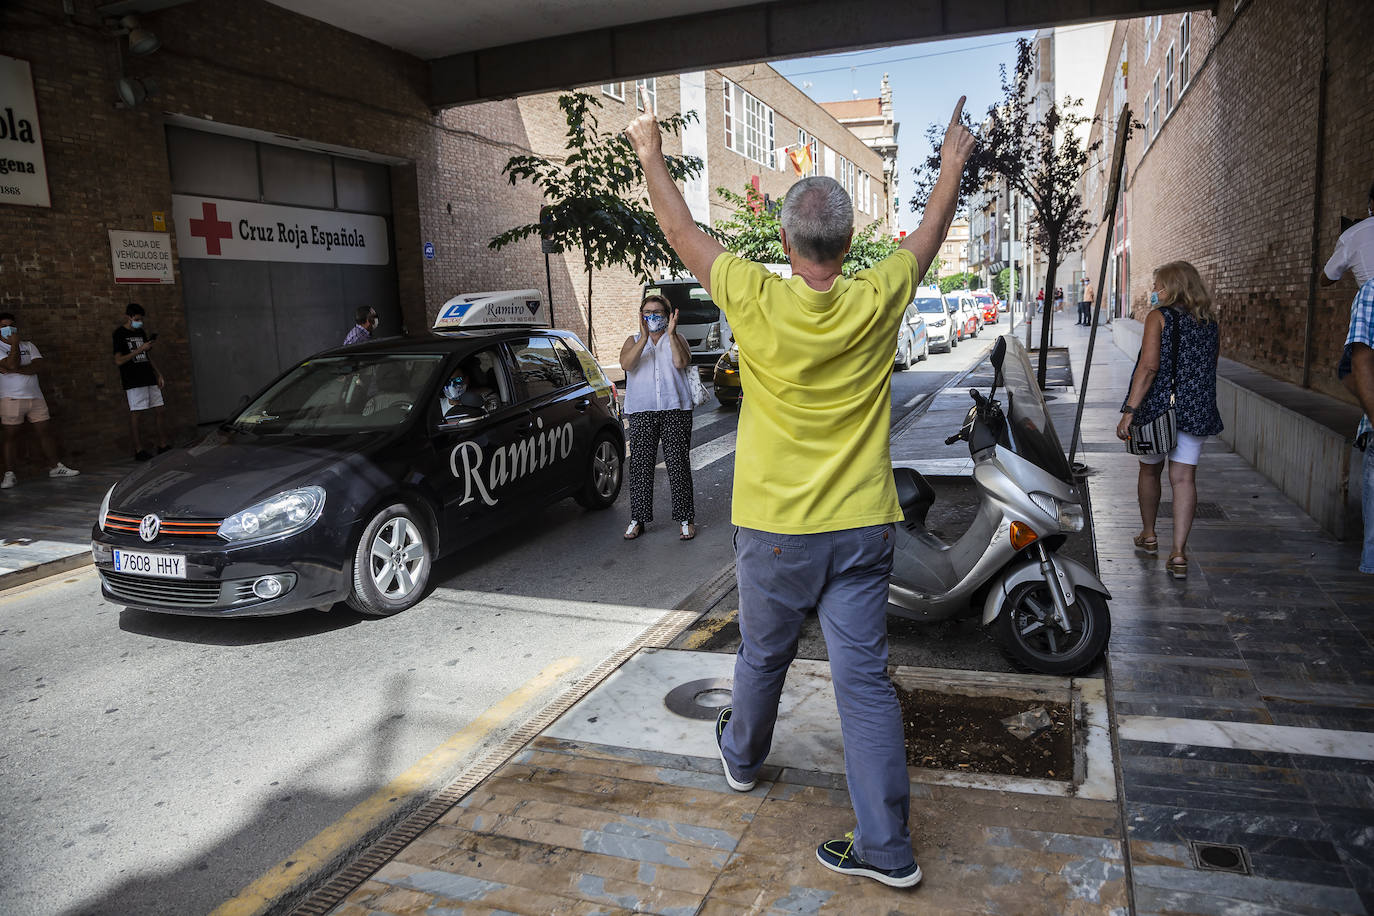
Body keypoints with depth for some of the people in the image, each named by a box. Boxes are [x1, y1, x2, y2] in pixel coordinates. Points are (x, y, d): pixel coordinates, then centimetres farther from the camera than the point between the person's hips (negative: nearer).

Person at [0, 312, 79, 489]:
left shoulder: (28, 345, 12)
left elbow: (42, 366, -3)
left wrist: (16, 370, -14)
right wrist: (15, 343, -9)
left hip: (35, 396, 4)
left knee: (45, 431, 7)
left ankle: (55, 467, 16)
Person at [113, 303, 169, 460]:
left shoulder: (141, 332, 16)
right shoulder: (119, 334, -5)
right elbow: (118, 361, -13)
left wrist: (158, 374, 15)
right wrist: (139, 349, -16)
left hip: (149, 379, 7)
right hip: (133, 381, -7)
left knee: (158, 410, 6)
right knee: (135, 413, -6)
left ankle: (163, 445, 12)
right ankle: (138, 450, -4)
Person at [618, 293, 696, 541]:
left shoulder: (677, 339, 11)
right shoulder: (633, 341, 13)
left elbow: (681, 362, -10)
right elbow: (626, 364, -9)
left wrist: (671, 334, -16)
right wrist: (644, 337, -18)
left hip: (675, 409, -1)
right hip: (641, 411, 1)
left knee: (678, 463, -2)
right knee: (640, 464, 0)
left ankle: (686, 519, 5)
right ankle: (637, 520, 9)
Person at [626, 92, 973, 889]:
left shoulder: (756, 300, -13)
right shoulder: (877, 301, -8)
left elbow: (685, 235, 2)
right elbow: (929, 236, 13)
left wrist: (652, 156, 18)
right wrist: (954, 163, 30)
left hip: (776, 530, -1)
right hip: (862, 528, 2)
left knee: (764, 657, 21)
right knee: (865, 678, 5)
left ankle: (742, 757, 47)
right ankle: (888, 846, 12)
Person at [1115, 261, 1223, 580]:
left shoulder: (1159, 317, -7)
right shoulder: (1211, 323, 9)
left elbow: (1149, 366, -16)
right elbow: (1209, 369, 13)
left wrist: (1129, 411, -17)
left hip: (1156, 407, -3)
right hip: (1196, 410, 3)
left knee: (1150, 470, 16)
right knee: (1183, 478, 1)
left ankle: (1149, 536, 32)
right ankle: (1179, 552, -6)